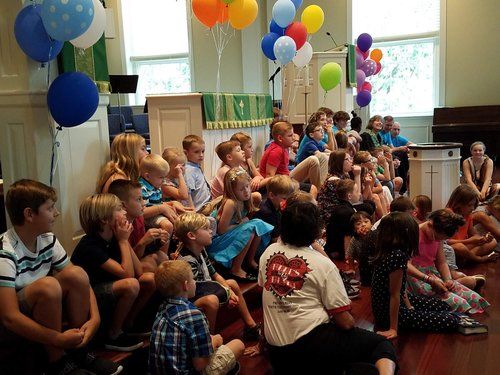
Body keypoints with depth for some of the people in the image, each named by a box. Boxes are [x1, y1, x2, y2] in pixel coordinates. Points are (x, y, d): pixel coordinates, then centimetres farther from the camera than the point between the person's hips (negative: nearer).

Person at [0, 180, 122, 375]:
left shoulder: (48, 240, -4)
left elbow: (80, 281, -1)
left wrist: (95, 318, -17)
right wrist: (59, 339, -32)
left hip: (37, 311, 7)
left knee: (77, 274, -16)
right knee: (48, 285, -32)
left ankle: (78, 350, -5)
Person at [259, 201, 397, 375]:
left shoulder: (269, 252, 2)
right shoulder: (323, 265, -9)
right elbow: (345, 321, -8)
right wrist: (349, 324, 14)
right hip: (311, 341, -5)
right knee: (381, 343, 2)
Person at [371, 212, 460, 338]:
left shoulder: (387, 252, 1)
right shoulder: (397, 256, -27)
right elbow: (394, 295, -24)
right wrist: (393, 328, -19)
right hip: (390, 312, -10)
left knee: (444, 307, 16)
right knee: (452, 322, -9)